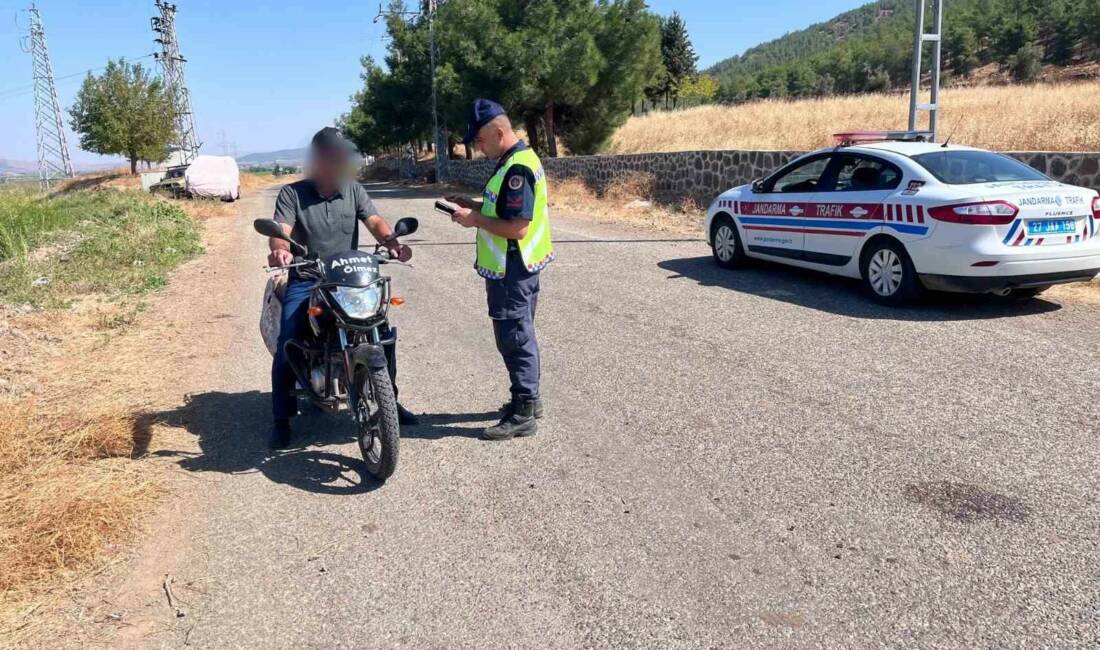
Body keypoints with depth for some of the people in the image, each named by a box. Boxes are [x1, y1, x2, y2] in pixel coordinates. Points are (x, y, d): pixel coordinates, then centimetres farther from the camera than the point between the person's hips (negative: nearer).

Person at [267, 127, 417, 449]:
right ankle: (281, 419, 1)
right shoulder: (292, 193, -4)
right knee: (287, 348, -16)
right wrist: (280, 250, -41)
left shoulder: (353, 190, 6)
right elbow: (281, 232, -16)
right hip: (305, 281, -3)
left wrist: (392, 243, -30)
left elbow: (374, 220, -7)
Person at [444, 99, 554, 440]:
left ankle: (523, 415, 6)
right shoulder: (518, 159, 10)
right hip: (517, 267, 10)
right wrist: (472, 204, 8)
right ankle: (528, 398, 31)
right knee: (520, 335, 19)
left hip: (510, 271, -10)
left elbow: (517, 227, -27)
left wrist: (475, 219, -17)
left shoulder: (517, 169, -22)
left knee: (514, 339, -3)